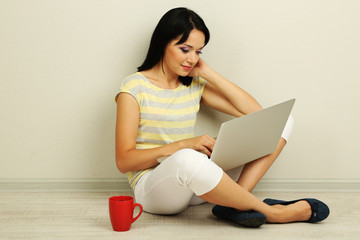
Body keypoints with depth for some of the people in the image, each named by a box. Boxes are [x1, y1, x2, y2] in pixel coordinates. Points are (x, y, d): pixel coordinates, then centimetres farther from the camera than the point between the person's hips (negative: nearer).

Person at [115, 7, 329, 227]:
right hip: (153, 188, -6)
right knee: (187, 159, -46)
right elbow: (124, 161, -11)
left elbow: (255, 112, 3)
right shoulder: (135, 88, -5)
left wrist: (207, 72, 2)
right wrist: (182, 145, -22)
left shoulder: (195, 86, 11)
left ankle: (234, 204, -25)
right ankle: (271, 212, -23)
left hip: (197, 180, 6)